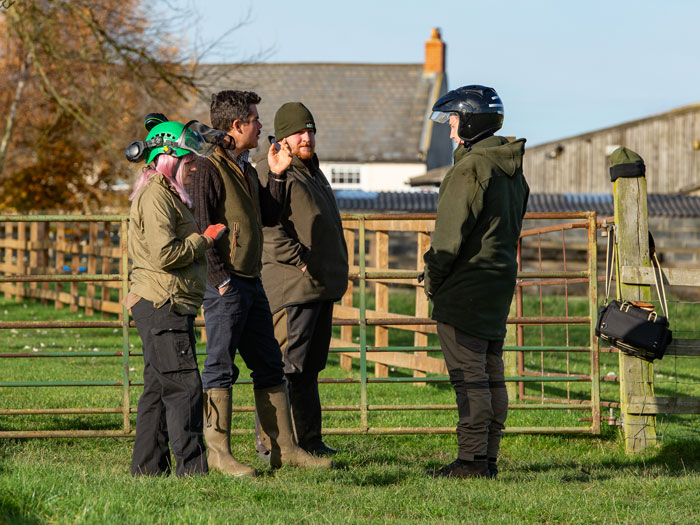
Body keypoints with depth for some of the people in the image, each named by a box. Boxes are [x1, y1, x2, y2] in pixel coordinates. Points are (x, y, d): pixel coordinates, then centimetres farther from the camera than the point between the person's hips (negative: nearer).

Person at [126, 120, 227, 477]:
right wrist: (204, 239, -11)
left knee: (158, 390, 11)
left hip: (169, 305, 11)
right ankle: (192, 469, -13)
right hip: (161, 303, -11)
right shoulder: (156, 196, -13)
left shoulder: (168, 194, 21)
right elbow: (164, 254, -22)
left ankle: (147, 467, 13)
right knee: (184, 386, -12)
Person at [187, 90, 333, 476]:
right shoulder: (208, 169, -11)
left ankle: (284, 448, 14)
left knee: (269, 366, 10)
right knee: (220, 367, -5)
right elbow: (202, 227, -16)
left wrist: (276, 175, 13)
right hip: (225, 285, -9)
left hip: (251, 282, 9)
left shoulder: (244, 169, 18)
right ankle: (218, 453, -2)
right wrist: (220, 278, -19)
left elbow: (269, 217, 22)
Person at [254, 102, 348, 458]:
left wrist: (337, 273, 20)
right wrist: (300, 259, -22)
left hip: (322, 286, 10)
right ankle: (270, 439, -8)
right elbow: (268, 228, -20)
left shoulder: (313, 173, 23)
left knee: (310, 365, 13)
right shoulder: (272, 173, -9)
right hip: (292, 285, -10)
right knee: (288, 363, -11)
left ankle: (309, 440, 17)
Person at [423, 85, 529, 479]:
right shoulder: (512, 169, 14)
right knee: (491, 374, 11)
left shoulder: (472, 167, -15)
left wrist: (433, 279, -7)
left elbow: (452, 232, -16)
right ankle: (488, 457, 14)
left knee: (469, 375, -9)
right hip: (499, 283, 10)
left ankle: (472, 458, -10)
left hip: (465, 285, -10)